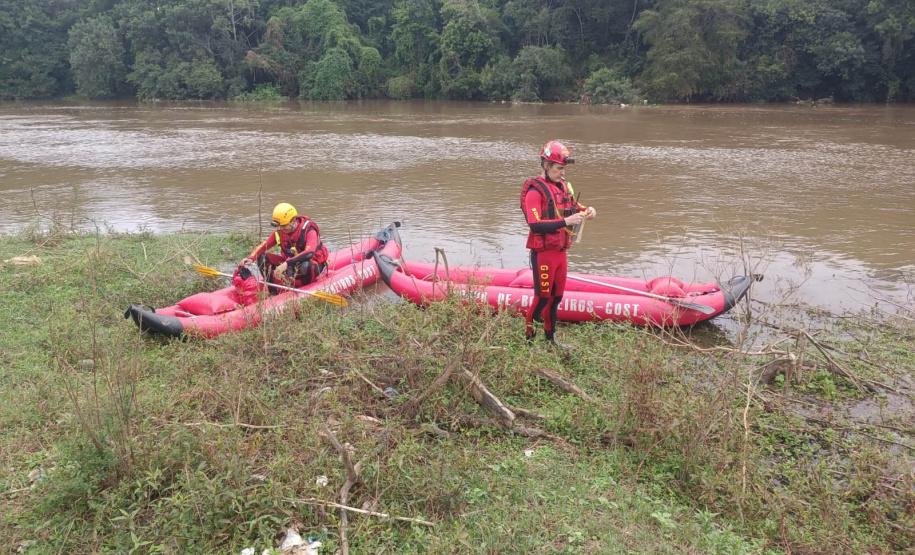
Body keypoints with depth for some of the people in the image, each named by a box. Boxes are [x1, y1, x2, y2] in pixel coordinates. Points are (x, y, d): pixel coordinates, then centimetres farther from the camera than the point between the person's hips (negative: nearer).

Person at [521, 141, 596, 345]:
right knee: (542, 298, -3)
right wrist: (566, 222, -27)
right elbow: (534, 225, -24)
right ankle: (527, 335, 12)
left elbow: (573, 206, 24)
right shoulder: (535, 191, -15)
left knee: (556, 296, 15)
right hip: (543, 253, -8)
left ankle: (550, 337, 29)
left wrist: (586, 210, 2)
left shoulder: (564, 186, 10)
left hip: (560, 251, 8)